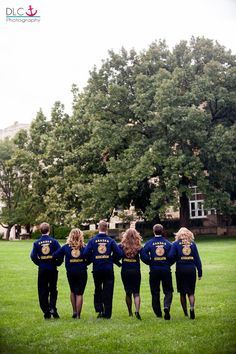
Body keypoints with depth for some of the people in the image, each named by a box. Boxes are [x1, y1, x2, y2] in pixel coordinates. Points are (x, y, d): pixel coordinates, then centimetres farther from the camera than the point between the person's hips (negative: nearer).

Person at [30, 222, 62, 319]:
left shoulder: (37, 243, -2)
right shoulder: (54, 241, -4)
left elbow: (33, 256, -6)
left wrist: (39, 263, 8)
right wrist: (57, 263, 6)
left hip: (42, 269, 0)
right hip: (53, 269, 0)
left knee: (43, 291, 7)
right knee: (53, 289, 13)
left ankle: (46, 312, 7)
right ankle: (52, 307, -4)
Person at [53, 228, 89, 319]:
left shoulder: (66, 247, -2)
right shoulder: (84, 247, -4)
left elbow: (55, 255, -4)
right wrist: (85, 264, 8)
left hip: (70, 273, 1)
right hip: (82, 273, -1)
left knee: (73, 292, 22)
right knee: (79, 293, 5)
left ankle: (74, 311, 20)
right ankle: (78, 314, 3)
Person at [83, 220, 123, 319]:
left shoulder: (92, 240, -3)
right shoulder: (110, 240, -4)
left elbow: (86, 254, -11)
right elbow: (119, 254, -8)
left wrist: (93, 259, 7)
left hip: (97, 269, 1)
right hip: (108, 269, -1)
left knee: (98, 289, 18)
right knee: (108, 291, 6)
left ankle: (99, 309, 5)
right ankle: (107, 313, 7)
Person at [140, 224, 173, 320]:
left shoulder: (149, 243, -2)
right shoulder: (167, 243, 0)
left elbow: (143, 255, -11)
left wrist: (150, 262, 4)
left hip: (154, 270, 0)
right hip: (166, 270, 0)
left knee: (155, 292, 10)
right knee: (168, 291, 8)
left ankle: (158, 314, 13)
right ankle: (166, 306, -18)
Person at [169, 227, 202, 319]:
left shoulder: (176, 244, 0)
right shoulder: (192, 244, 5)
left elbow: (171, 256, -11)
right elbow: (197, 258, 4)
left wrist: (176, 259, 11)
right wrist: (200, 272, 7)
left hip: (181, 270, -1)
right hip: (191, 269, 1)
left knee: (182, 293, 11)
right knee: (191, 292, 8)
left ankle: (185, 313, 16)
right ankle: (192, 308, -16)